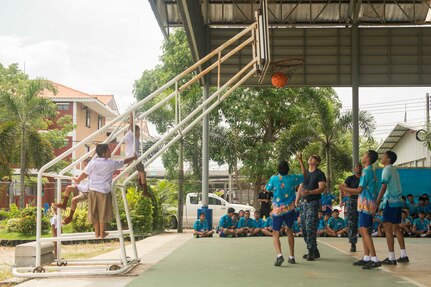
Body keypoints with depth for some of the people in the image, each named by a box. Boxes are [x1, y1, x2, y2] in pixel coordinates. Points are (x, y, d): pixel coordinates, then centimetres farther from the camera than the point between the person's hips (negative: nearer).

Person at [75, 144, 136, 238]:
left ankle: (97, 233, 23)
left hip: (93, 190, 3)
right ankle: (102, 233, 18)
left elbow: (85, 174, -1)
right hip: (104, 191, -3)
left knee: (94, 213, 13)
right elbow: (124, 161, 5)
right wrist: (134, 158, 23)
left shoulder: (93, 162, -5)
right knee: (103, 213, 10)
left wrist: (77, 180, 18)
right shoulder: (112, 163, -8)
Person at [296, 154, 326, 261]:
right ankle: (314, 251, 15)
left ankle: (311, 251, -8)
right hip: (303, 202, 6)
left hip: (313, 202, -6)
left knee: (310, 227, -13)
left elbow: (322, 188, -12)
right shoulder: (304, 173, 17)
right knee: (304, 228, 6)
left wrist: (309, 192, -26)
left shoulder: (319, 174, -2)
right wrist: (296, 202, 12)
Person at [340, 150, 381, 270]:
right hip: (368, 204, 10)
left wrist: (346, 189, 0)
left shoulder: (366, 171, -13)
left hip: (366, 204, -10)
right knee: (363, 230, 12)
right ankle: (366, 258, 14)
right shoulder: (371, 171, 17)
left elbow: (360, 190, -15)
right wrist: (350, 193, 25)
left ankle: (374, 259, -16)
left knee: (364, 230, -12)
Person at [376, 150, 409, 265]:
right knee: (396, 228, 14)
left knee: (388, 228, -6)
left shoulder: (387, 169, -9)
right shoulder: (394, 170, 17)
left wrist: (377, 203, -17)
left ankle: (391, 258, -8)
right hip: (398, 201, 9)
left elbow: (384, 187, -16)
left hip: (390, 202, -9)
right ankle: (403, 255, 16)